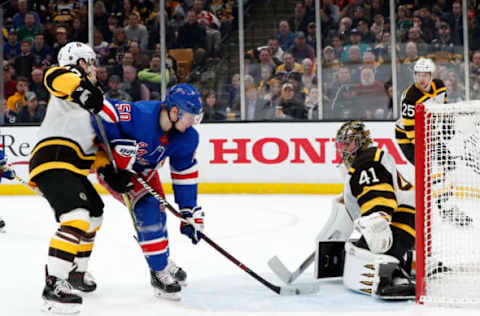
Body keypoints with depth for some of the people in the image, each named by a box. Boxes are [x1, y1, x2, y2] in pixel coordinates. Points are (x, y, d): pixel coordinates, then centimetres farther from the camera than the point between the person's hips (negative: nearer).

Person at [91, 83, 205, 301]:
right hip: (112, 164, -7)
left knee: (157, 214, 14)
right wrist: (119, 143, -37)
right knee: (146, 207, -22)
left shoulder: (187, 138, -16)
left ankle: (164, 261, 41)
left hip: (145, 170, 7)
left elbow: (185, 174, -7)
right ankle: (160, 273, -12)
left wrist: (190, 212, -10)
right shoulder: (139, 114, -37)